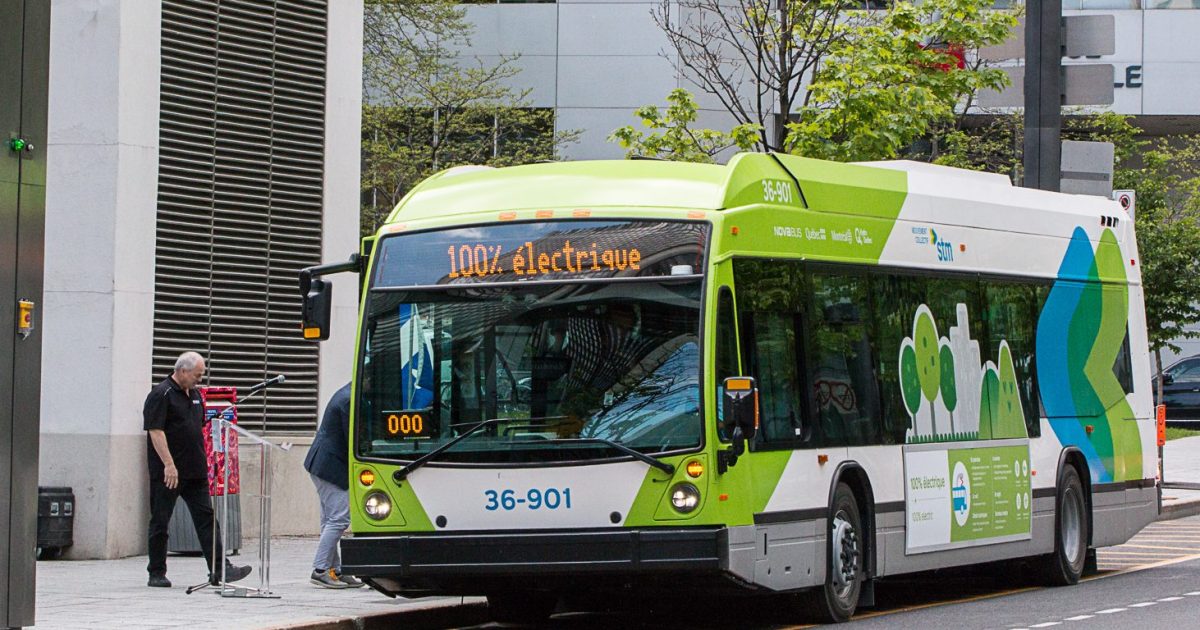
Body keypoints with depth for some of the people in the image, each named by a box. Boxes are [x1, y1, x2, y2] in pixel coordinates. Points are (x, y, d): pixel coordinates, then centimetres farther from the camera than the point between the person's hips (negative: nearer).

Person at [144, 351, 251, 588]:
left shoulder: (194, 395, 15)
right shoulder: (161, 395, -10)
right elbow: (155, 431, -18)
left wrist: (202, 463, 19)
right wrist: (169, 464, -24)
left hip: (194, 471, 8)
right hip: (167, 473, -8)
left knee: (206, 517, 0)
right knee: (160, 523, 2)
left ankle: (219, 569, -5)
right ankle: (157, 574, 8)